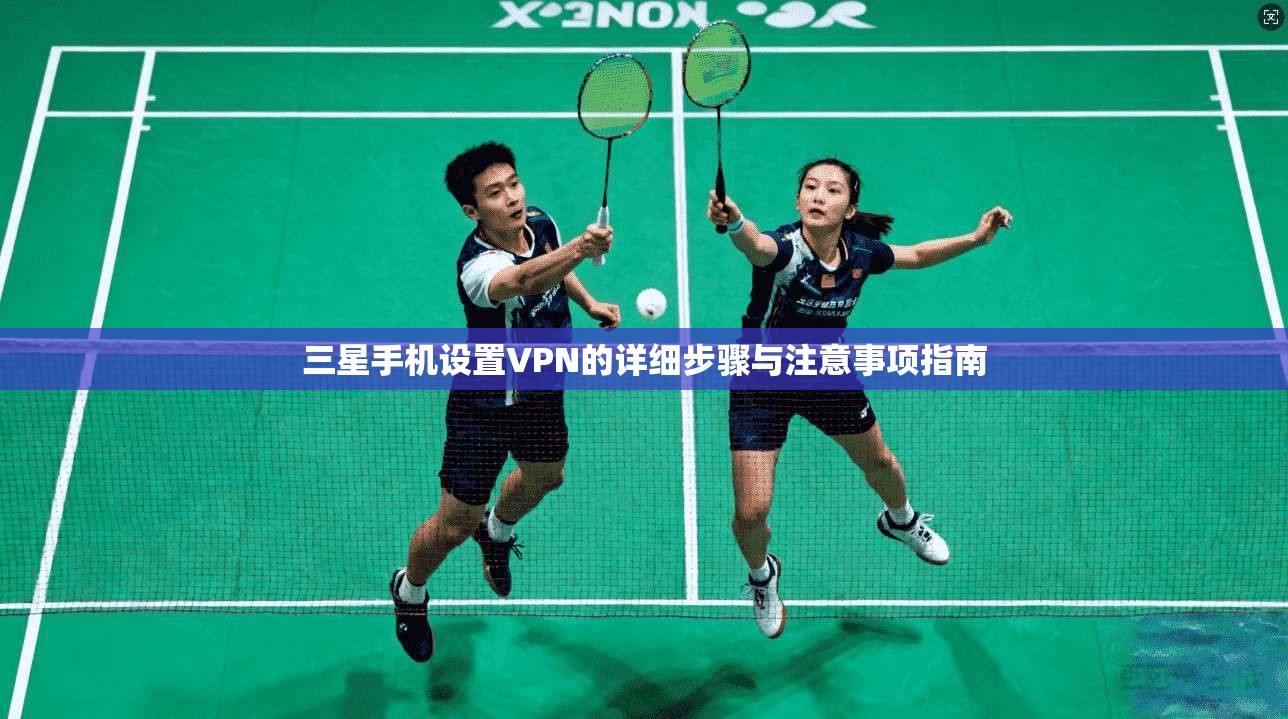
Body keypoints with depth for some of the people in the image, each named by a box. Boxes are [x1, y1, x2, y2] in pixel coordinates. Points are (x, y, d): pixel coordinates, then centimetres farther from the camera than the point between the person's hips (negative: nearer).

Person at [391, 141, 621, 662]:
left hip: (542, 390, 7)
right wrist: (579, 248, -76)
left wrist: (589, 302, -2)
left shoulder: (540, 223, -13)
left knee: (546, 476, 29)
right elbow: (523, 279, -60)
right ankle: (409, 592, 36)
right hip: (485, 407, -7)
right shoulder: (477, 267, -36)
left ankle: (498, 531, 64)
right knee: (456, 524, 3)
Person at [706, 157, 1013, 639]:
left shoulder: (860, 252, -14)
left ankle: (900, 520, 62)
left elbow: (918, 255, 8)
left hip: (827, 375, 5)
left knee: (880, 462, 25)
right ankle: (762, 575, 28)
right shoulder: (784, 249, -31)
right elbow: (756, 245, -57)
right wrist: (734, 222, -79)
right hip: (762, 385, -5)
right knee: (751, 512, -9)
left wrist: (976, 238, -3)